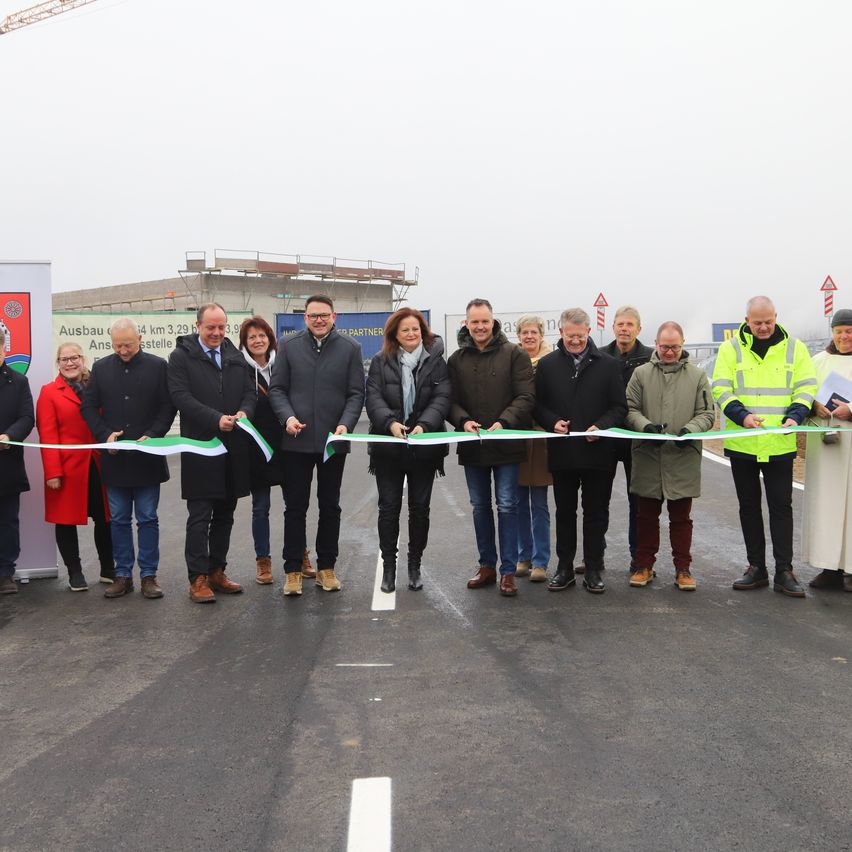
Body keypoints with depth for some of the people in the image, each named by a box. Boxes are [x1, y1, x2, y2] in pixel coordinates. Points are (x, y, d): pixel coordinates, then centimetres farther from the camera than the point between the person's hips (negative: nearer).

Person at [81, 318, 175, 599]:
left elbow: (168, 407, -2)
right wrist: (105, 435, -8)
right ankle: (123, 575, 19)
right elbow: (88, 407, 7)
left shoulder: (158, 366, -1)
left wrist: (152, 435, -15)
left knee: (147, 518, 4)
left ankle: (148, 574, 13)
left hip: (147, 456, -2)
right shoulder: (101, 368, 6)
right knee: (119, 520, 10)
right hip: (114, 457, 3)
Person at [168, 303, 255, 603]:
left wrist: (244, 412, -11)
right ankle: (198, 578, 4)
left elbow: (250, 391, 11)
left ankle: (217, 571, 21)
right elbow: (181, 396, -12)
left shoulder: (236, 356, 13)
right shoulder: (181, 356, -2)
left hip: (233, 448, 5)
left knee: (225, 515, 11)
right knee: (199, 516, -2)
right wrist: (216, 419, -21)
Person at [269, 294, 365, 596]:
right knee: (295, 507, 5)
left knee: (330, 507, 11)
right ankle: (293, 570, 14)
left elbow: (356, 393, 0)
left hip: (333, 441, 1)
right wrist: (287, 416, -14)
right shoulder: (290, 346, 3)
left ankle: (326, 567, 22)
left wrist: (346, 424, -14)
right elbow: (277, 388, 3)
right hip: (296, 441, 0)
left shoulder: (350, 348, 2)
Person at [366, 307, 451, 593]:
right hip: (388, 446, 0)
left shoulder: (436, 361, 3)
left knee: (420, 507, 8)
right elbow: (373, 397, -6)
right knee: (389, 507, 4)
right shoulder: (381, 361, 3)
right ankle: (388, 566, 16)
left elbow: (441, 398, -7)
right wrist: (390, 422, -24)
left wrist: (424, 425, -24)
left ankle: (415, 565, 21)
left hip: (424, 447, 0)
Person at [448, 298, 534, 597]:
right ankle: (487, 565, 25)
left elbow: (526, 397, -8)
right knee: (480, 506, 13)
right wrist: (463, 421, -14)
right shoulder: (457, 359, 7)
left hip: (506, 444, -4)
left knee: (507, 506, -1)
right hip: (472, 446, 4)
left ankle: (508, 570, 8)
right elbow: (451, 401, 6)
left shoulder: (514, 354, -3)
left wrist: (504, 422, -22)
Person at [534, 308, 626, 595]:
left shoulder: (608, 364, 2)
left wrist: (600, 426, -16)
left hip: (598, 452, -1)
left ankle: (593, 571, 17)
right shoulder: (547, 364, 5)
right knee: (565, 512, 12)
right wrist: (553, 421, -13)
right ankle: (564, 568, 22)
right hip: (562, 452, 1)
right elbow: (537, 405, 6)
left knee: (596, 514, 7)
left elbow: (619, 407, 1)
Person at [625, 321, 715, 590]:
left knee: (681, 518, 9)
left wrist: (690, 429, -17)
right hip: (647, 457, 0)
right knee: (646, 515, 10)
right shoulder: (641, 373, 4)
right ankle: (644, 565, 22)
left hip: (683, 459, 0)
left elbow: (707, 414, 3)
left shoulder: (697, 375, 4)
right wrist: (646, 426, -17)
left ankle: (683, 568, 20)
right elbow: (630, 409, 2)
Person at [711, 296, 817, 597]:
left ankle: (784, 571, 8)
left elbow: (806, 388, 3)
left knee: (781, 506, 2)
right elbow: (720, 389, -5)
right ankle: (756, 568, 20)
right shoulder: (731, 348, 2)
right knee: (749, 505, 9)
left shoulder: (794, 348, 5)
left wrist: (795, 416, -16)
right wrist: (741, 415, -21)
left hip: (780, 444, 0)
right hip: (742, 444, 1)